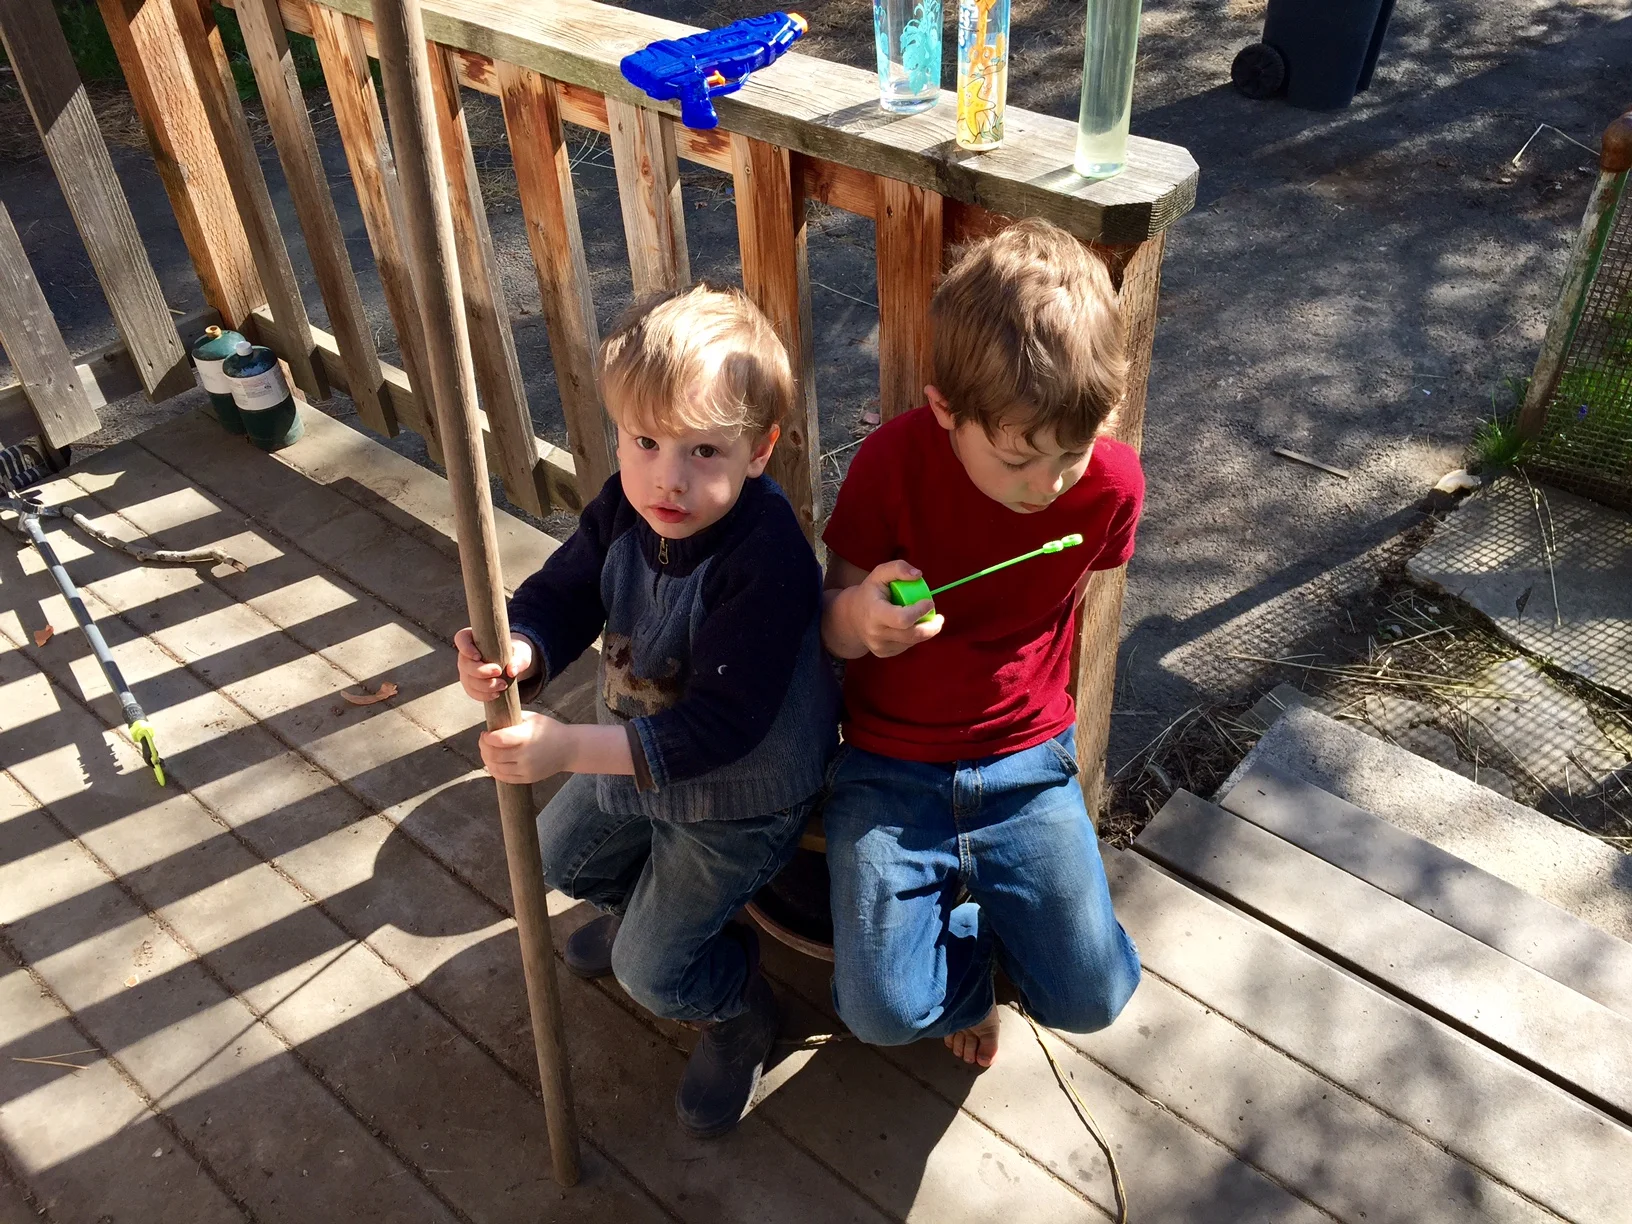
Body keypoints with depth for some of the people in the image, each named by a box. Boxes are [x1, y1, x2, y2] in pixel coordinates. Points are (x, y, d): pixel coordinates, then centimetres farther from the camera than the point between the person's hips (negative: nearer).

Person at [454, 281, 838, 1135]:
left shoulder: (767, 562, -40)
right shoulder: (623, 510, -17)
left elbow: (720, 726, -39)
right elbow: (560, 597, -12)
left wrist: (571, 748, -44)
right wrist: (514, 654, -36)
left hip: (740, 798, -7)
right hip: (634, 756, 8)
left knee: (651, 969, 3)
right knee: (560, 856, 29)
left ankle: (739, 1014, 35)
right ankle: (640, 903, 60)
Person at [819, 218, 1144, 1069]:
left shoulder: (1113, 483, -13)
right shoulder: (895, 462, -20)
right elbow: (832, 627, -10)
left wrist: (1037, 706, 9)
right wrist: (860, 614, -33)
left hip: (1025, 758, 2)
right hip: (888, 765, -1)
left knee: (1090, 999, -6)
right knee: (886, 1013, -14)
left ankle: (971, 916, 26)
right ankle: (970, 953, 22)